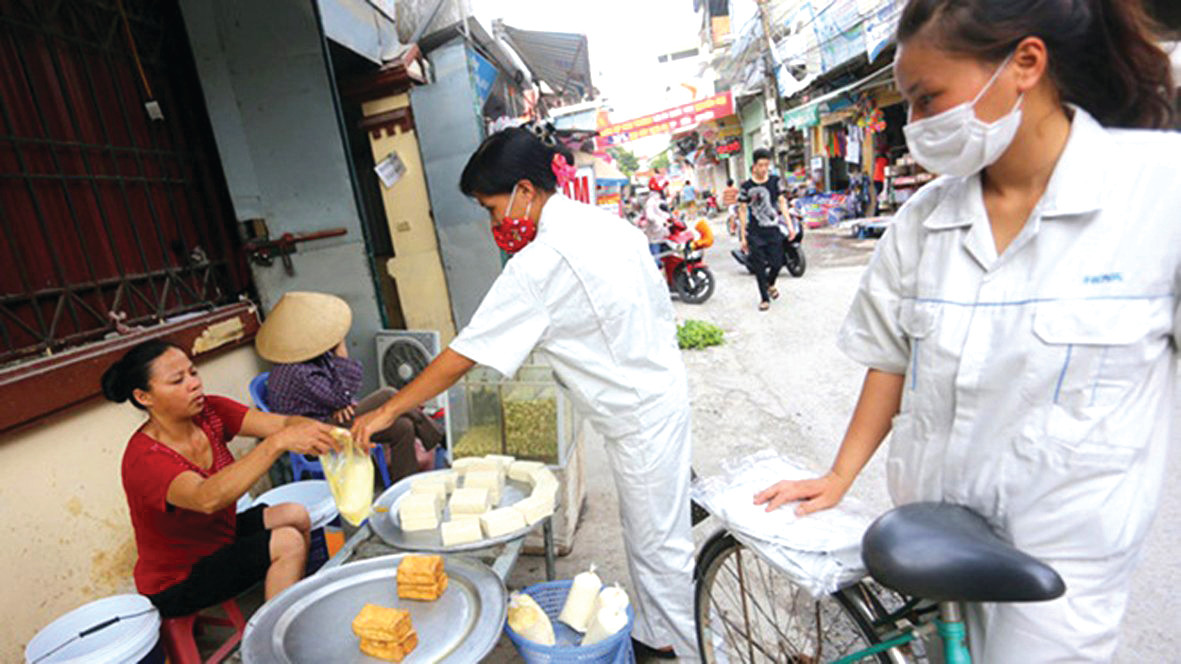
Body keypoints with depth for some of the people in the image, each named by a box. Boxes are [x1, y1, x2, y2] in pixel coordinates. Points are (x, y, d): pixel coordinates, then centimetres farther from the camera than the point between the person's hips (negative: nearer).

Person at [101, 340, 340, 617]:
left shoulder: (209, 413, -11)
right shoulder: (144, 459, -29)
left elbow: (282, 422, -24)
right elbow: (207, 498, -48)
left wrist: (328, 432, -45)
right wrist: (277, 443, -60)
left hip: (217, 538, 7)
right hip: (176, 583, -7)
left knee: (296, 516, -1)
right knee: (287, 542, -20)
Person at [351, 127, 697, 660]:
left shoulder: (540, 264, -24)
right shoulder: (610, 224, 2)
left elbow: (462, 357, -19)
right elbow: (662, 310, 9)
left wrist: (387, 411, -7)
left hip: (641, 418, -9)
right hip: (662, 390, 9)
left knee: (659, 544, 10)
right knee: (644, 531, 22)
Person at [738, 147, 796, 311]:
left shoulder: (775, 181, 4)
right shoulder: (747, 186, -3)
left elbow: (782, 203, 7)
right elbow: (743, 210, 0)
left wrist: (790, 225, -1)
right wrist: (743, 236, -2)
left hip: (774, 230, 2)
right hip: (755, 232, -2)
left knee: (777, 263, 3)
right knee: (759, 266, 0)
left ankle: (770, 284, 35)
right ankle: (764, 298, 15)